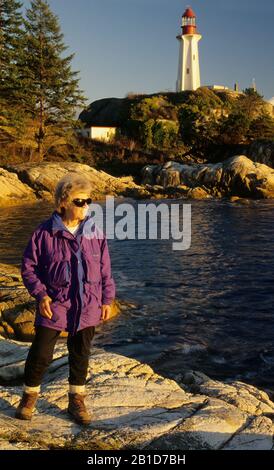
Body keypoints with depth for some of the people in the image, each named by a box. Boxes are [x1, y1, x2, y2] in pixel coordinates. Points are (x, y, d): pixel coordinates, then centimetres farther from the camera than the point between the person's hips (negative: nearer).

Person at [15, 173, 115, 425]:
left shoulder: (95, 233, -3)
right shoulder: (45, 232, -11)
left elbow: (105, 270, 5)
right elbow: (28, 267, -3)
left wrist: (107, 300, 5)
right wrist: (41, 294, -13)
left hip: (87, 307, 3)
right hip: (54, 305, -2)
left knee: (81, 354, 14)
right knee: (41, 354, 5)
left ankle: (77, 400, 32)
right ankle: (29, 397, 31)